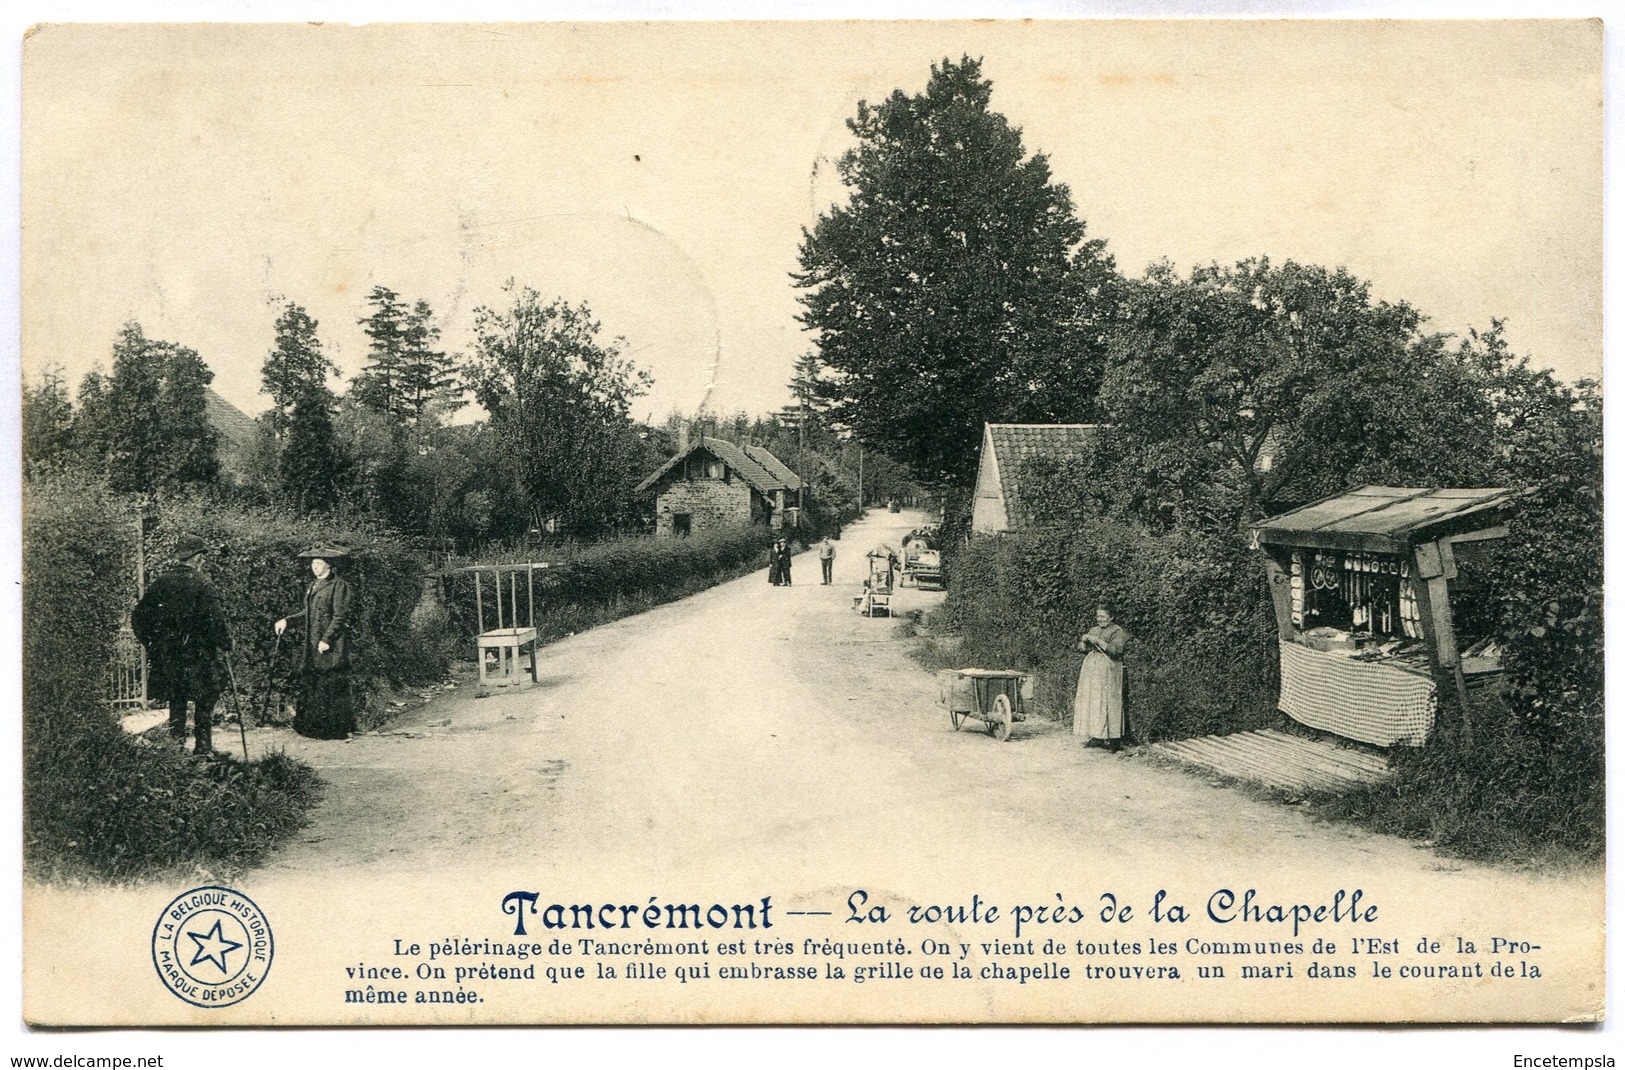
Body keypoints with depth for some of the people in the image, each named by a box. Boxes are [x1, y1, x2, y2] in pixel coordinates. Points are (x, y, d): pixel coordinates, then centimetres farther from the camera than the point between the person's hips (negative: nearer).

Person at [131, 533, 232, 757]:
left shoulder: (161, 582, 4)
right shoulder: (202, 583, -12)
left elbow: (139, 615, 7)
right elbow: (214, 619, -18)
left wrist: (150, 643, 16)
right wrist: (224, 643, -5)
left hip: (166, 654, 5)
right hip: (197, 654, -5)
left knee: (176, 701, 16)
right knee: (205, 700, 7)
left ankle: (177, 745, 16)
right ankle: (202, 747, 7)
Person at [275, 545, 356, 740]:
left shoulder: (339, 585, -10)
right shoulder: (314, 585, 16)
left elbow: (339, 617, -14)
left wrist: (327, 639, -18)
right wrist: (287, 620, 11)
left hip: (331, 645, -8)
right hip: (312, 643, 8)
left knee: (330, 686, -5)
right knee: (308, 681, 8)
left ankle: (334, 728, 2)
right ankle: (311, 725, 14)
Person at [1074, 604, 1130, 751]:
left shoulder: (1117, 631, -3)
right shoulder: (1093, 630, 17)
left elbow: (1116, 650, -16)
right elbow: (1082, 648, 18)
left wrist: (1098, 641, -18)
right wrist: (1084, 640, -4)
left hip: (1108, 672, -6)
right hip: (1091, 670, 7)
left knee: (1106, 702, -10)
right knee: (1089, 701, 2)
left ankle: (1111, 738, -8)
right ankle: (1092, 735, 6)